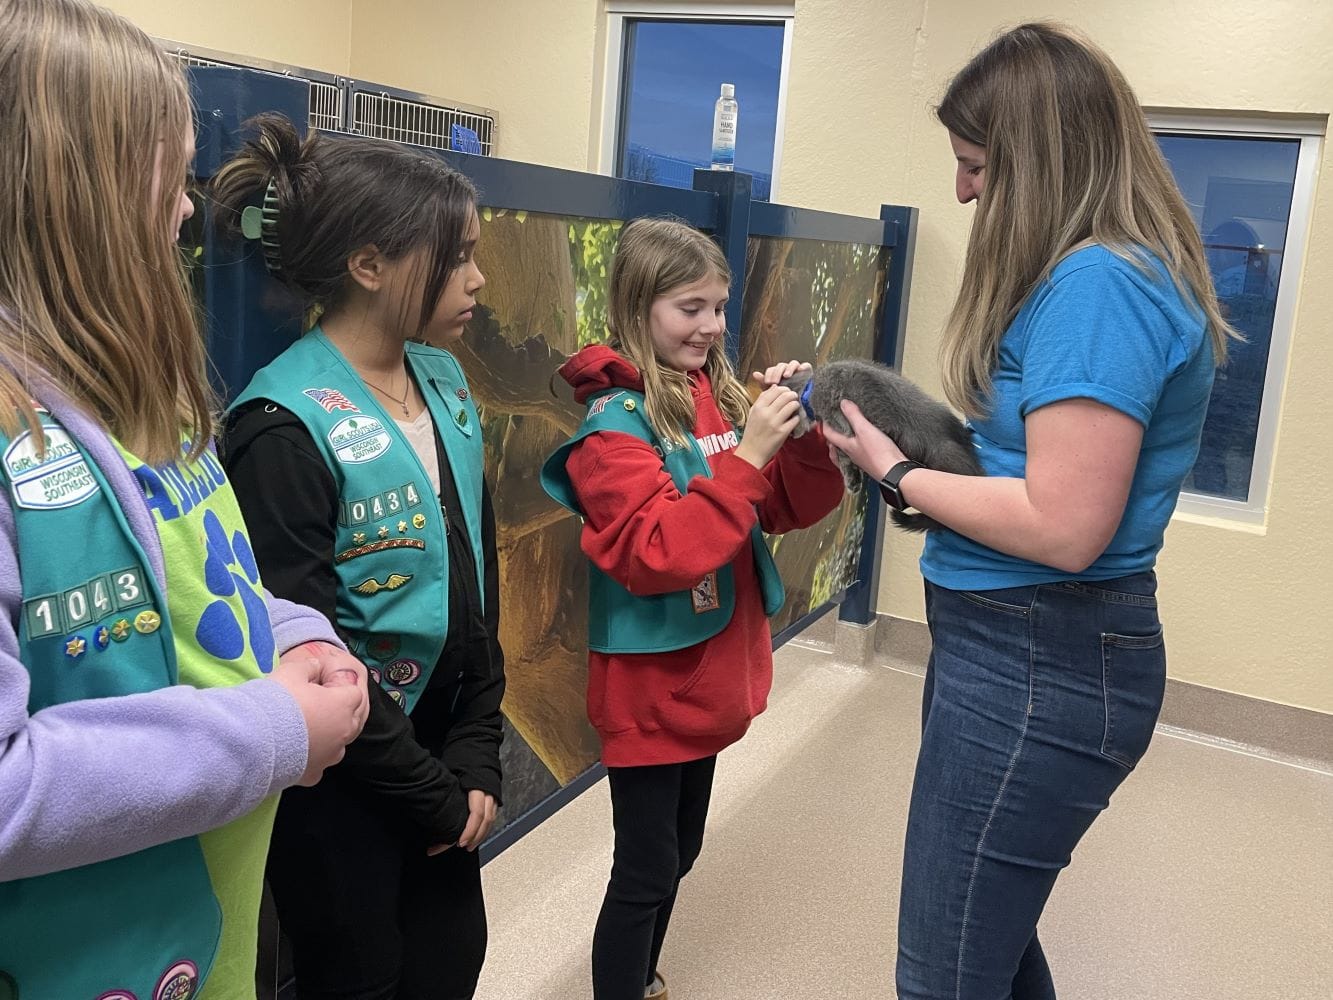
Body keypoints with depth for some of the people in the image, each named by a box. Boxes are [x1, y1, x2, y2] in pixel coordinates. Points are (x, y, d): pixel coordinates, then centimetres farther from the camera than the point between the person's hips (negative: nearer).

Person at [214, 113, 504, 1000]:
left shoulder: (445, 384, 2)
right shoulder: (286, 427, -21)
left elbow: (477, 571, 5)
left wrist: (476, 757, 0)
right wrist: (434, 792, -11)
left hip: (439, 750, 7)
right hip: (338, 786, -6)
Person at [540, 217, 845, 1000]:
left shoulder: (720, 397, 2)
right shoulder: (614, 421, -17)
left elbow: (790, 510, 5)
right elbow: (656, 553, -26)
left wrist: (801, 436, -13)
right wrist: (746, 456, -29)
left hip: (711, 672, 7)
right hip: (650, 681, -7)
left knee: (680, 850, 23)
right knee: (646, 868, 6)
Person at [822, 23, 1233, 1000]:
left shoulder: (1096, 283, -20)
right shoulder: (1117, 272, 12)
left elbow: (1064, 526, -25)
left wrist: (896, 472, -12)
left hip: (1040, 665, -10)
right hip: (1026, 644, 10)